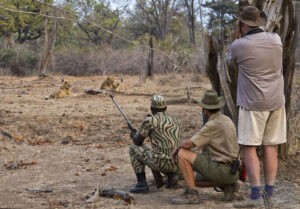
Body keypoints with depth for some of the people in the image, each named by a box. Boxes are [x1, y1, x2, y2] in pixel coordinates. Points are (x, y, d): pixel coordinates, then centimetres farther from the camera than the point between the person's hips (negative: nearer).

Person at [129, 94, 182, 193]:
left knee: (134, 149, 17)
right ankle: (171, 175, 12)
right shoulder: (176, 122, 19)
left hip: (161, 162, -6)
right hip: (176, 165, 6)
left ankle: (142, 184, 8)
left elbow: (138, 142, 9)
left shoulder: (150, 120, 1)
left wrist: (133, 135, 33)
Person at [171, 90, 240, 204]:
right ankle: (228, 186, 11)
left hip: (220, 169, -9)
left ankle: (192, 194, -9)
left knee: (183, 154, -7)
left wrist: (179, 146, 6)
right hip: (232, 172, 9)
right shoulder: (226, 120, 13)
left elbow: (188, 144, -17)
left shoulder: (213, 124, -15)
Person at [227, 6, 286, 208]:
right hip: (276, 101, 5)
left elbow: (231, 63, 11)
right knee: (271, 147, 8)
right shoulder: (276, 39, 1)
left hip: (253, 103, -5)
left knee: (249, 148, -1)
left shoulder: (239, 45, -11)